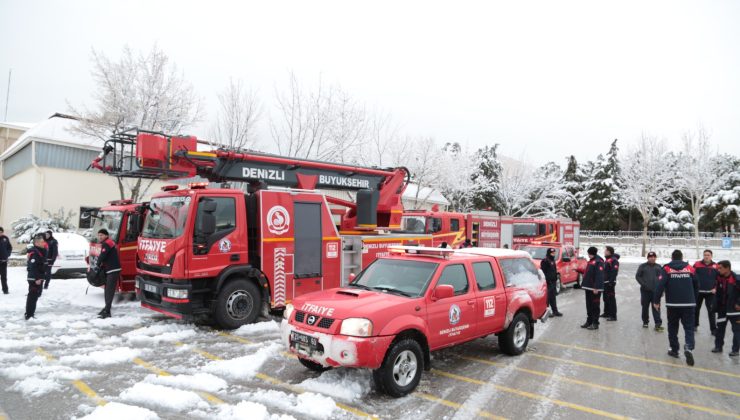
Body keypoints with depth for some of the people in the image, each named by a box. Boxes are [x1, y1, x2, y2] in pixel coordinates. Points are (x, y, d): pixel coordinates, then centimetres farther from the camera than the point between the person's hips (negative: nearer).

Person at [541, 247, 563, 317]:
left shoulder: (552, 260, 17)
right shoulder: (545, 261, -13)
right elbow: (543, 271, -19)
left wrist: (555, 279, 18)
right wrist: (547, 280, -22)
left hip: (553, 282, 10)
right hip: (548, 282, -10)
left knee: (553, 297, 15)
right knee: (548, 297, -6)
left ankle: (555, 311, 22)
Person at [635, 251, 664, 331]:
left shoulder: (658, 267, 11)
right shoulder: (642, 266, 2)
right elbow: (637, 276, 1)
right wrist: (643, 284, -11)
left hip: (656, 291, 1)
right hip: (645, 290, -1)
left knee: (656, 308, -5)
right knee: (645, 307, 8)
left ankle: (658, 324, -7)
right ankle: (645, 322, 22)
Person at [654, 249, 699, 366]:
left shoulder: (667, 269, -3)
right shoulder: (690, 269, 4)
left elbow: (660, 285, -12)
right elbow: (696, 286, 12)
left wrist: (656, 301, -4)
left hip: (672, 304, -1)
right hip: (689, 304, 1)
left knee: (673, 327, 13)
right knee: (689, 327, 6)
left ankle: (674, 349, 19)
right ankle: (689, 347, -16)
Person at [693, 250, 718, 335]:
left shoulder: (715, 266, -1)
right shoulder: (697, 264, -3)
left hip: (710, 292, 0)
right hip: (698, 291, 1)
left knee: (711, 311, -1)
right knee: (696, 309, 12)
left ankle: (713, 329, 6)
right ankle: (695, 325, 27)